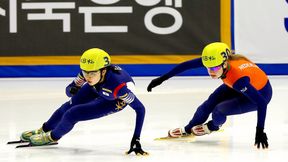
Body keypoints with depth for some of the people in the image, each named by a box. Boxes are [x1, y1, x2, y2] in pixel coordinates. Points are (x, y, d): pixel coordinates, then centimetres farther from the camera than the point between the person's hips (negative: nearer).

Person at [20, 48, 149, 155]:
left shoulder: (118, 84, -46)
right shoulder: (87, 71, -31)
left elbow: (140, 108, -41)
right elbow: (70, 89, -16)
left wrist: (136, 139, -44)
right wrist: (72, 90, -42)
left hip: (115, 100, -4)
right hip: (97, 88, 4)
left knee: (72, 115, -12)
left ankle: (52, 137, 18)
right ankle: (44, 130, 41)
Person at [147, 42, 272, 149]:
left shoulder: (238, 78, -42)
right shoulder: (215, 61, -26)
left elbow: (262, 102, -41)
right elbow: (187, 65, -17)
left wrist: (260, 130, -42)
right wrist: (162, 79, -15)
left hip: (260, 92, -6)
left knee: (218, 111, -16)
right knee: (211, 102, 5)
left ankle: (213, 127, 20)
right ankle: (187, 130, 29)